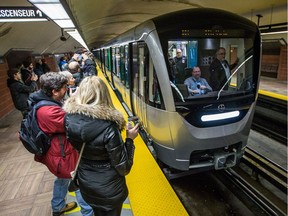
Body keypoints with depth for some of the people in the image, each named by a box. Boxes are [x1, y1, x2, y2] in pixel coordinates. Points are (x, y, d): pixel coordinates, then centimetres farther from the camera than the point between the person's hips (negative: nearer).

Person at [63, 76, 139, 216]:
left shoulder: (69, 118, -17)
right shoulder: (108, 126, -32)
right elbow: (123, 167, -23)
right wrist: (129, 139, -14)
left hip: (85, 184, 5)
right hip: (109, 188, -4)